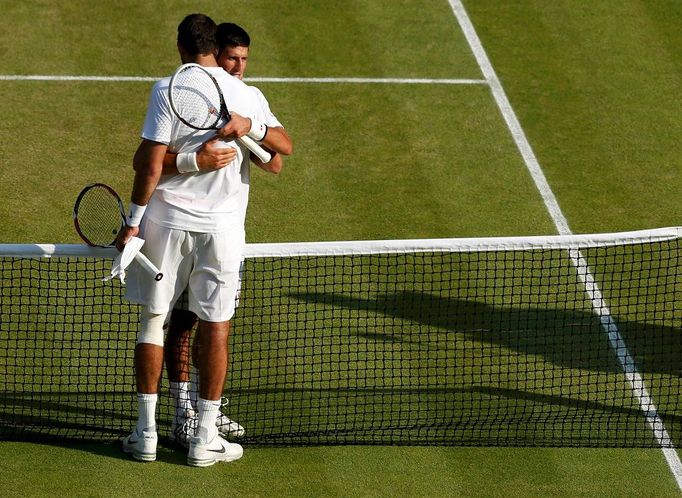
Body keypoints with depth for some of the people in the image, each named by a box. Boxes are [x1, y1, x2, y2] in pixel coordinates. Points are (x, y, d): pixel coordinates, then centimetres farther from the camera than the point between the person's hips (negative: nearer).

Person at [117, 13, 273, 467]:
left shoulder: (167, 90, -8)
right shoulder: (244, 95, 0)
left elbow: (151, 163, -10)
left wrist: (133, 220, -4)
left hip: (166, 222, -1)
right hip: (221, 225, 1)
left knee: (153, 320, 9)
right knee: (215, 328, 7)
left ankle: (146, 433, 11)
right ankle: (205, 440, 8)